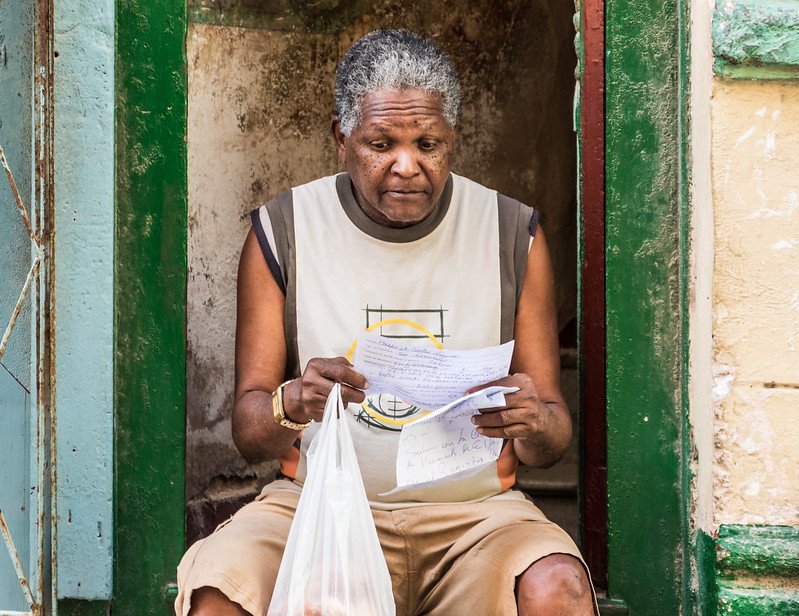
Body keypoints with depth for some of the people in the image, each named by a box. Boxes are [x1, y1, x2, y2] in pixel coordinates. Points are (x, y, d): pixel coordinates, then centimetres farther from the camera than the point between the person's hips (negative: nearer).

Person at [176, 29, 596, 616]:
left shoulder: (513, 233, 3)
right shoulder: (283, 231, 1)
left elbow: (553, 441, 5)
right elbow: (248, 432, -1)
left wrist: (533, 423, -20)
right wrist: (292, 405, -25)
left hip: (474, 509, 0)